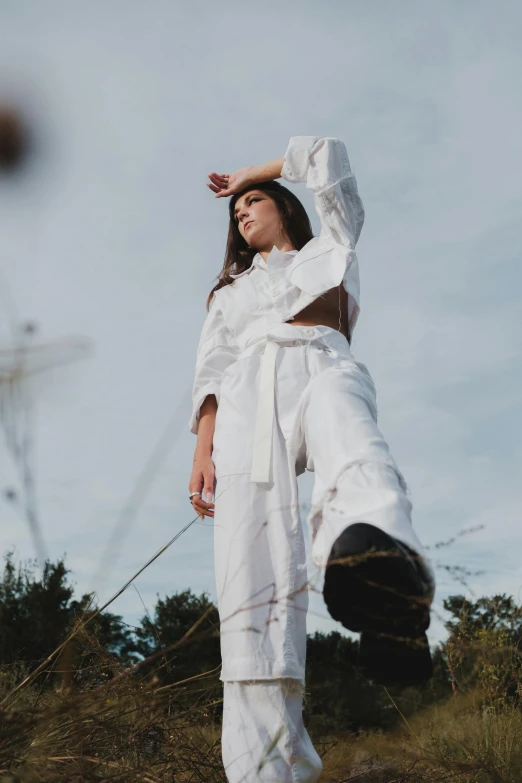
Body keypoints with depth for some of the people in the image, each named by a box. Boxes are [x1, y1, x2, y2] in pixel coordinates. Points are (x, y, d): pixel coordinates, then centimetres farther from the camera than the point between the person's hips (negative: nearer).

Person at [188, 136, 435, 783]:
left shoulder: (329, 250, 33)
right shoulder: (230, 291, 36)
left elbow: (328, 155, 32)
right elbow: (211, 372, 21)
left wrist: (255, 174, 45)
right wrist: (204, 450, 4)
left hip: (322, 366, -1)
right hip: (248, 394, 2)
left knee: (346, 436, -41)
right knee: (251, 570, -21)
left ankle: (387, 580, -74)